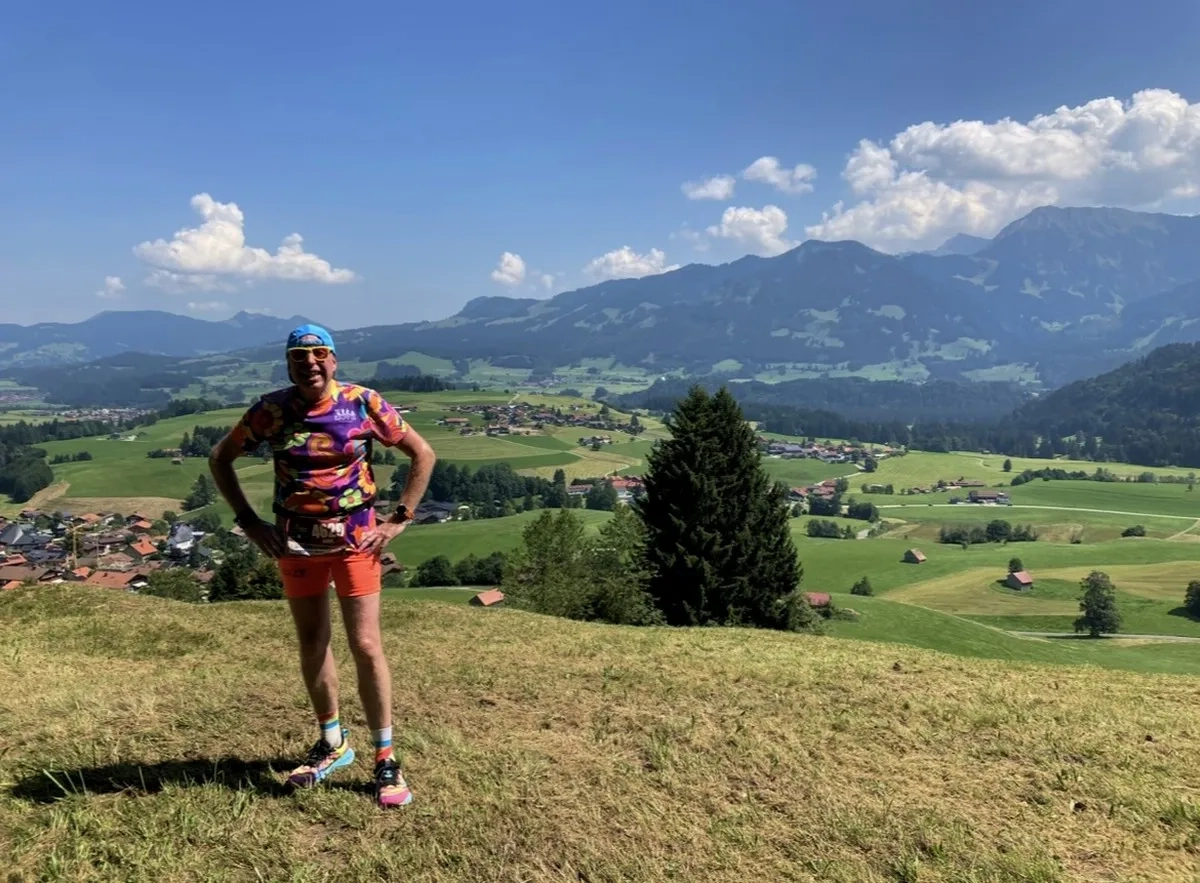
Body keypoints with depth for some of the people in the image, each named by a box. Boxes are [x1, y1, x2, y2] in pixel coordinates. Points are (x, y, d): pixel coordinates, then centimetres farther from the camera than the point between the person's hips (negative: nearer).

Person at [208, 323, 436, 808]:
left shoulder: (363, 403, -9)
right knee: (312, 644, 13)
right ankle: (332, 742, 33)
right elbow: (220, 458, 9)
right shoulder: (270, 410, -5)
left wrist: (398, 520, -5)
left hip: (355, 540, -2)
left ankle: (385, 760, 9)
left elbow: (423, 453, -1)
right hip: (296, 543, 3)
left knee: (365, 647, -4)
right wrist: (249, 522, 3)